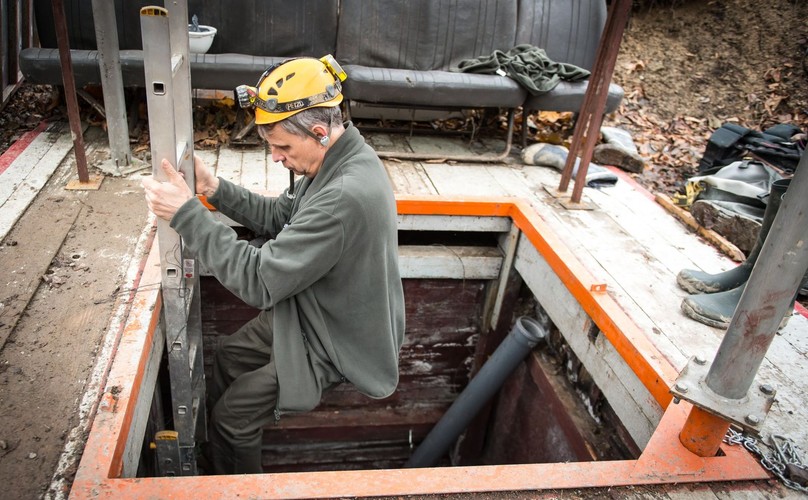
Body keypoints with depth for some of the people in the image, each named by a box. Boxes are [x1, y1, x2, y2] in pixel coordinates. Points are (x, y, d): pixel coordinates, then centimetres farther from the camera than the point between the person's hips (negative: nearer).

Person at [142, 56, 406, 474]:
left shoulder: (344, 196, -37)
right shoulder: (339, 159, -5)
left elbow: (259, 281, -33)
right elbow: (279, 217, 5)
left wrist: (187, 214, -28)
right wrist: (215, 189, -8)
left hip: (340, 343, -10)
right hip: (316, 312, 10)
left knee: (233, 414, 0)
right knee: (229, 354, 21)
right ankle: (216, 456, 43)